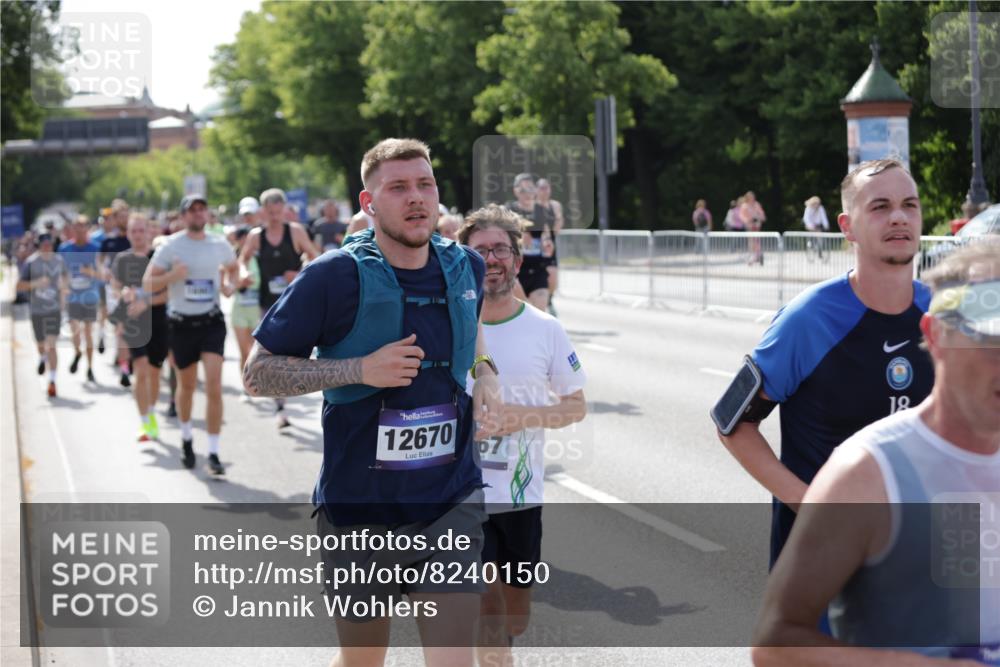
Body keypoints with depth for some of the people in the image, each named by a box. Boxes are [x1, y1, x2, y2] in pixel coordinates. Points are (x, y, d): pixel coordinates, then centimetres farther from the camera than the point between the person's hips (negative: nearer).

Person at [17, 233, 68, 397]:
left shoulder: (59, 260, 1)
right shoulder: (31, 262, -8)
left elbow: (65, 275, 23)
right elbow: (20, 286, -9)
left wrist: (63, 284, 4)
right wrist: (35, 283, -24)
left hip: (54, 308, 0)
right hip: (36, 309, 0)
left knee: (51, 345, -11)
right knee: (41, 344, 16)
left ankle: (52, 381, -10)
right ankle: (42, 358, 52)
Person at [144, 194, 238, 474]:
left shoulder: (220, 245, 2)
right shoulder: (170, 246, -5)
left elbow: (233, 267, 23)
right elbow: (147, 284, -4)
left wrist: (230, 285, 1)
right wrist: (172, 276, -23)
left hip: (212, 322, 0)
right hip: (182, 324, 0)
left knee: (214, 386, -13)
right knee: (187, 385, 14)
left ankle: (213, 453, -9)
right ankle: (186, 438, 40)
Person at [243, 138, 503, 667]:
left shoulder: (465, 267, 2)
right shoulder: (336, 276, -13)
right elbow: (257, 375, -9)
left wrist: (486, 375, 4)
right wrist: (360, 370, -20)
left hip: (451, 503, 2)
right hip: (359, 508, -2)